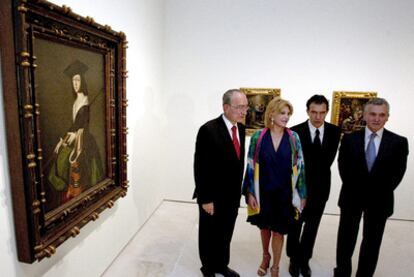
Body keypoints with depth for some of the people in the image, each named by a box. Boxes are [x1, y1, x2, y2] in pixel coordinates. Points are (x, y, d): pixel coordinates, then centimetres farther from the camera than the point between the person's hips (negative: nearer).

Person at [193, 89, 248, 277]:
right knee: (209, 235, 17)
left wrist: (238, 189, 12)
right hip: (213, 196, -6)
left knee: (225, 235, 24)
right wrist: (205, 198, -18)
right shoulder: (209, 130, -21)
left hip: (233, 195, 7)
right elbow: (200, 168, -20)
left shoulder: (240, 128, 2)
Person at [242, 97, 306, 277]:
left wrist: (302, 194, 0)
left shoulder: (294, 138, -5)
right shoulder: (258, 136, -8)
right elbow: (251, 166, -5)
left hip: (284, 193, 0)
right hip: (263, 192, 0)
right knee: (264, 227, 19)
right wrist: (250, 192, -6)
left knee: (278, 230, 11)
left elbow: (299, 166, 0)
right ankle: (265, 257, 46)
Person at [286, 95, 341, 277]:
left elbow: (328, 160, -2)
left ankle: (304, 259, 38)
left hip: (321, 187, 3)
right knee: (295, 226, 15)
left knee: (312, 226, 18)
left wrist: (312, 174, -5)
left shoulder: (335, 131, -5)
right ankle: (294, 259, 37)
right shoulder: (296, 131, -15)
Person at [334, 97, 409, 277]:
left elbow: (397, 173, -3)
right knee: (346, 239, 12)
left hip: (379, 200, 0)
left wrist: (379, 193, -8)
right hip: (352, 197, 0)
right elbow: (343, 168, -1)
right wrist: (357, 190, -6)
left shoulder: (399, 142, -4)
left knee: (372, 242, 14)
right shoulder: (349, 139, -3)